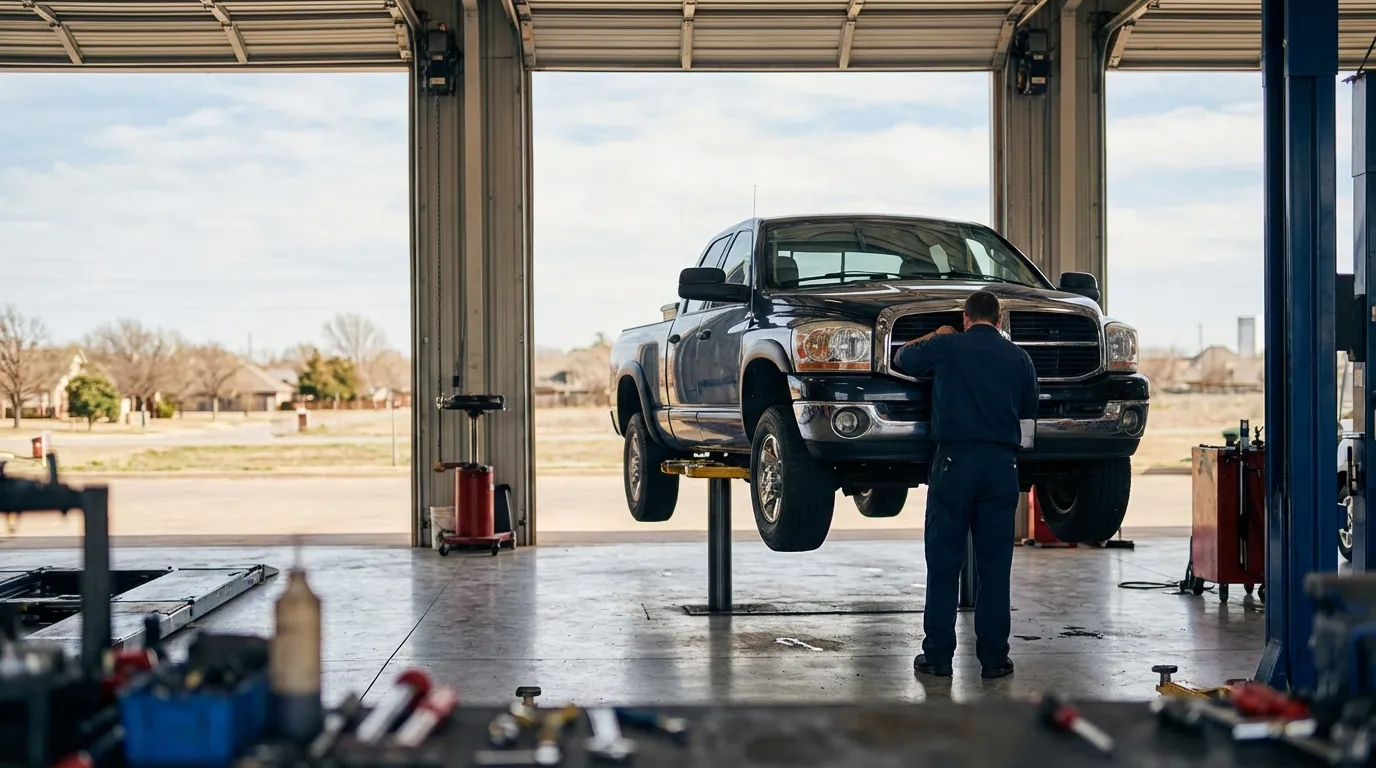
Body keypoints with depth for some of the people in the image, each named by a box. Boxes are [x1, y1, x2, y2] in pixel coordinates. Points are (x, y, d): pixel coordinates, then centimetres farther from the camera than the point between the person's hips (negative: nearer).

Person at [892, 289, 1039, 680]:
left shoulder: (947, 347, 1)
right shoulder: (1018, 357, 7)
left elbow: (902, 358, 17)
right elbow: (1029, 410, 19)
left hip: (955, 459, -2)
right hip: (1001, 464, 2)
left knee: (944, 563, 2)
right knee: (994, 564, 5)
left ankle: (938, 655, 2)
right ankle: (993, 657, 6)